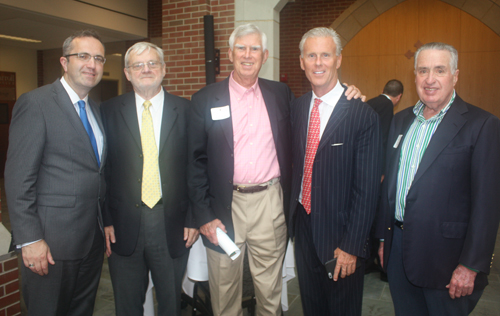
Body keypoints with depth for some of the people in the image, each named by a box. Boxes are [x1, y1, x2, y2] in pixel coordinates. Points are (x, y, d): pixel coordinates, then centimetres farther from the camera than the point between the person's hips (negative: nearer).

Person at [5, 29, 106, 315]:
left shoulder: (96, 110, 12)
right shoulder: (35, 103, -10)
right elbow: (19, 178, -14)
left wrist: (107, 224, 10)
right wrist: (30, 239, -17)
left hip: (94, 237, 7)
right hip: (52, 241, -7)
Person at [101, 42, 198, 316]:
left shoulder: (185, 110, 0)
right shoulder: (109, 111, 2)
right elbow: (102, 169, 2)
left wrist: (193, 218, -3)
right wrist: (105, 220, -3)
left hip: (173, 224, 0)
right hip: (124, 224, 1)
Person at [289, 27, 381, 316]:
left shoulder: (363, 115, -16)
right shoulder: (297, 108, 3)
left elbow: (367, 189, -16)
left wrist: (352, 246, -15)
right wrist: (291, 214, 3)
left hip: (339, 232, -5)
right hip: (302, 225, 5)